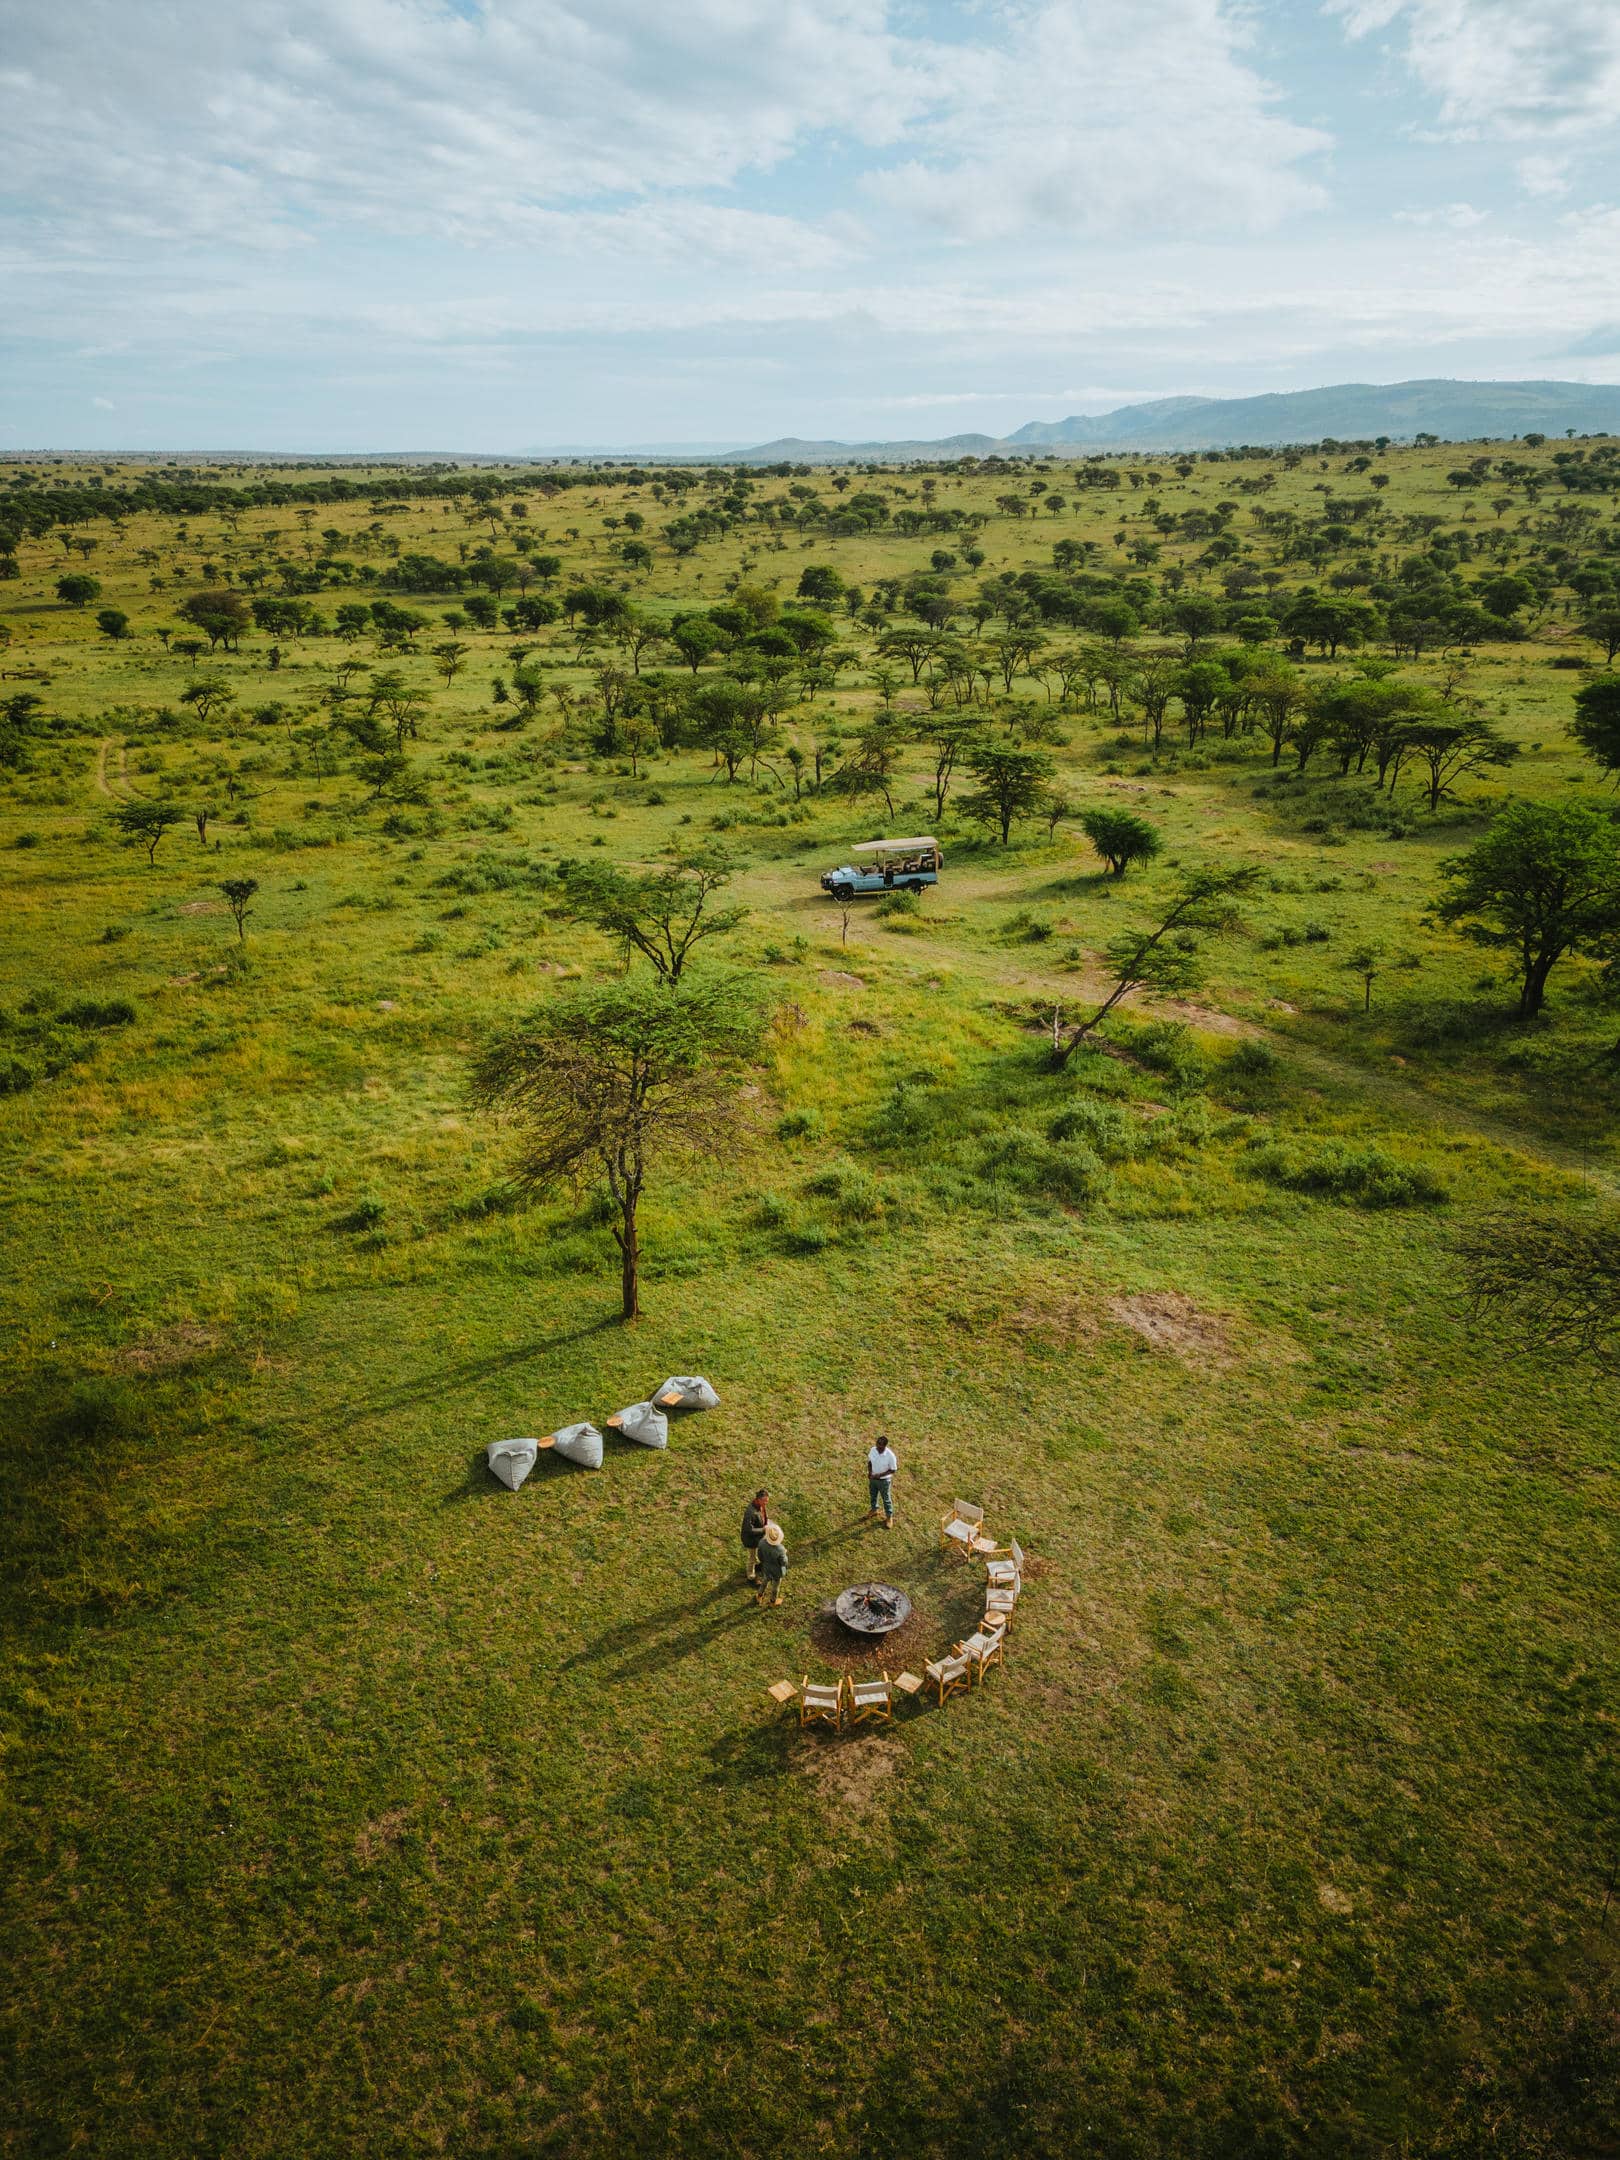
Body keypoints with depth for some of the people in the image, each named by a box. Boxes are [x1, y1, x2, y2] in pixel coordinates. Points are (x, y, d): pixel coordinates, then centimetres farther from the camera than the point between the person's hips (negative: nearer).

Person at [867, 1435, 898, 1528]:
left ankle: (889, 1517, 40)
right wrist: (869, 1472, -16)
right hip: (873, 1478, 5)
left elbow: (893, 1470, -19)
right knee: (873, 1495, 27)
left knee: (886, 1499, 17)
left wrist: (880, 1475, -25)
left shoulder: (890, 1456, -31)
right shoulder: (873, 1449, -18)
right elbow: (869, 1461, 0)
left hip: (884, 1480, -5)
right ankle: (874, 1509, 56)